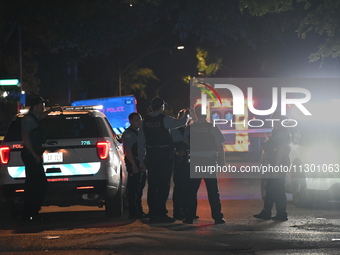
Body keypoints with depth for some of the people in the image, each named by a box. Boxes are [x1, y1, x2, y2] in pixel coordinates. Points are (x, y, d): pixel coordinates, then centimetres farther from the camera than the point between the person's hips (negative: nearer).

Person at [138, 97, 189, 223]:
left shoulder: (144, 121, 4)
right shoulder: (164, 119, -11)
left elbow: (141, 142, 6)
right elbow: (181, 122, -1)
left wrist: (142, 161, 12)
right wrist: (186, 116, 23)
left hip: (150, 157, 5)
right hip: (164, 157, -5)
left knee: (152, 186, 9)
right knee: (163, 186, -1)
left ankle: (152, 214, 13)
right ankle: (161, 213, -2)